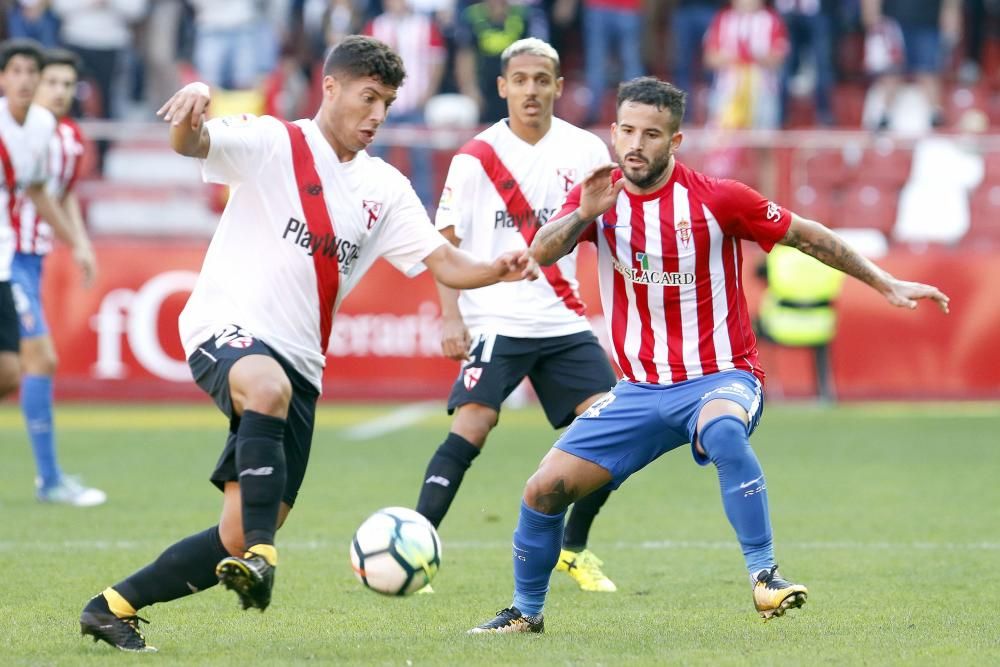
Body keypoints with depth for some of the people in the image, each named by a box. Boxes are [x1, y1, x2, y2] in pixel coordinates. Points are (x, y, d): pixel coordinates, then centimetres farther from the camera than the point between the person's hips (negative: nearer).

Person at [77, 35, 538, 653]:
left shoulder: (385, 188, 14)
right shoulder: (273, 143, -1)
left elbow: (445, 262, 8)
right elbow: (190, 143, -18)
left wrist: (497, 270, -15)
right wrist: (195, 98, -42)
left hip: (299, 364, 6)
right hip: (228, 326, -6)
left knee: (240, 540, -2)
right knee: (268, 387, -43)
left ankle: (115, 607, 14)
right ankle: (260, 558, -44)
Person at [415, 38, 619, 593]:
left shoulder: (586, 151, 5)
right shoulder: (477, 157, -2)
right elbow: (446, 242, 1)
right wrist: (451, 317, -9)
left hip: (565, 323, 4)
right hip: (495, 320, -3)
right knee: (472, 426, -19)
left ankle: (575, 549, 15)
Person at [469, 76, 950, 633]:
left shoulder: (716, 199, -9)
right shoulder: (600, 195, 1)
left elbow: (807, 236, 0)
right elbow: (540, 255, -12)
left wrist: (886, 285, 0)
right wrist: (582, 215, -31)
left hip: (721, 379, -4)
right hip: (641, 389, 4)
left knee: (722, 429, -41)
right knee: (546, 488, -3)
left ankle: (766, 576, -36)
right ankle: (526, 611, 20)